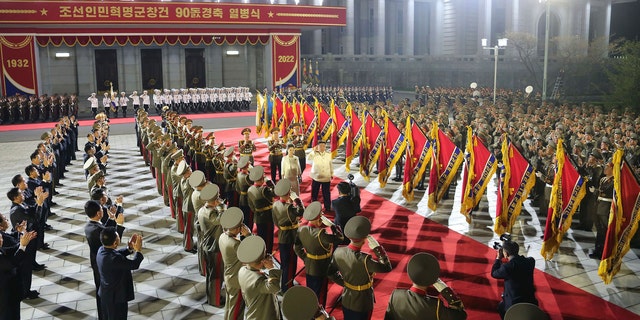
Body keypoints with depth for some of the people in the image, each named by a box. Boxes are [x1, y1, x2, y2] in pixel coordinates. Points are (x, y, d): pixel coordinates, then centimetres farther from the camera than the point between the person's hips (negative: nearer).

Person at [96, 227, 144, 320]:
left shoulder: (102, 250, -9)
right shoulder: (114, 259, -36)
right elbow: (134, 265, -26)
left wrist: (130, 248, -5)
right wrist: (138, 250, -12)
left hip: (105, 293, 8)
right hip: (116, 296, -8)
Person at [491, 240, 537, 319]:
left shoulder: (507, 267, -25)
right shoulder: (530, 261, -9)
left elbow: (493, 274, -6)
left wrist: (498, 258, 0)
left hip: (514, 304, -5)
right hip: (531, 301, 5)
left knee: (501, 306, 27)